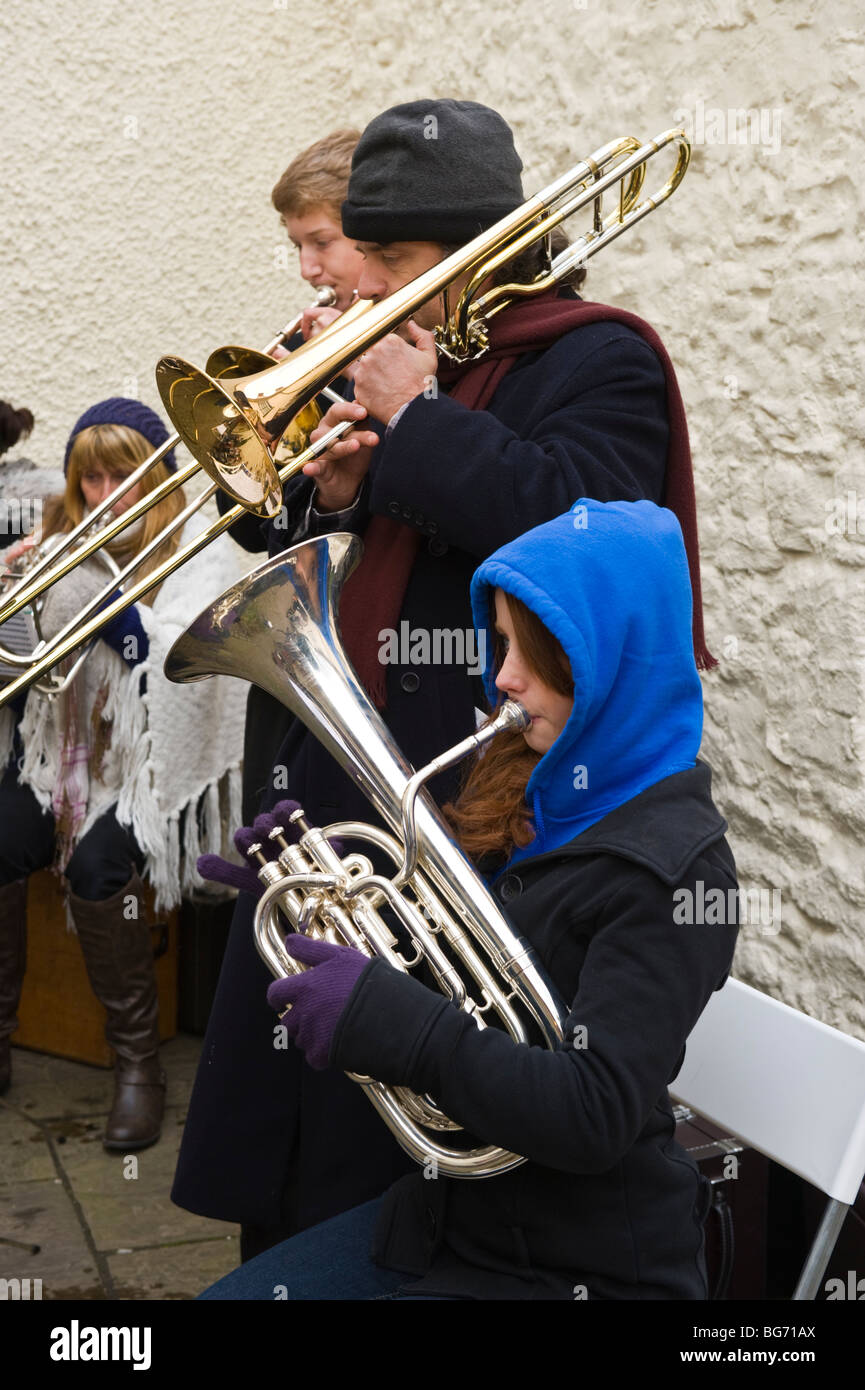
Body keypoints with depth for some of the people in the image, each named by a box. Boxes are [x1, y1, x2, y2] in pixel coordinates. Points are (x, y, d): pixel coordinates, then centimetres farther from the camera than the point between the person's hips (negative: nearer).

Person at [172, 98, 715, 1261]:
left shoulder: (596, 360, -7)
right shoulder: (398, 362, 15)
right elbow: (293, 560, 18)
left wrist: (413, 419, -17)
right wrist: (328, 495, -4)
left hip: (470, 805, -8)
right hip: (333, 778, 8)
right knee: (285, 1126, 17)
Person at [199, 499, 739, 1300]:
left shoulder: (669, 864, -22)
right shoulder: (525, 794, 3)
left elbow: (594, 1117, -30)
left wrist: (384, 1019, -34)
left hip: (582, 1266, -8)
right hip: (453, 1211, 8)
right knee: (226, 1296, 9)